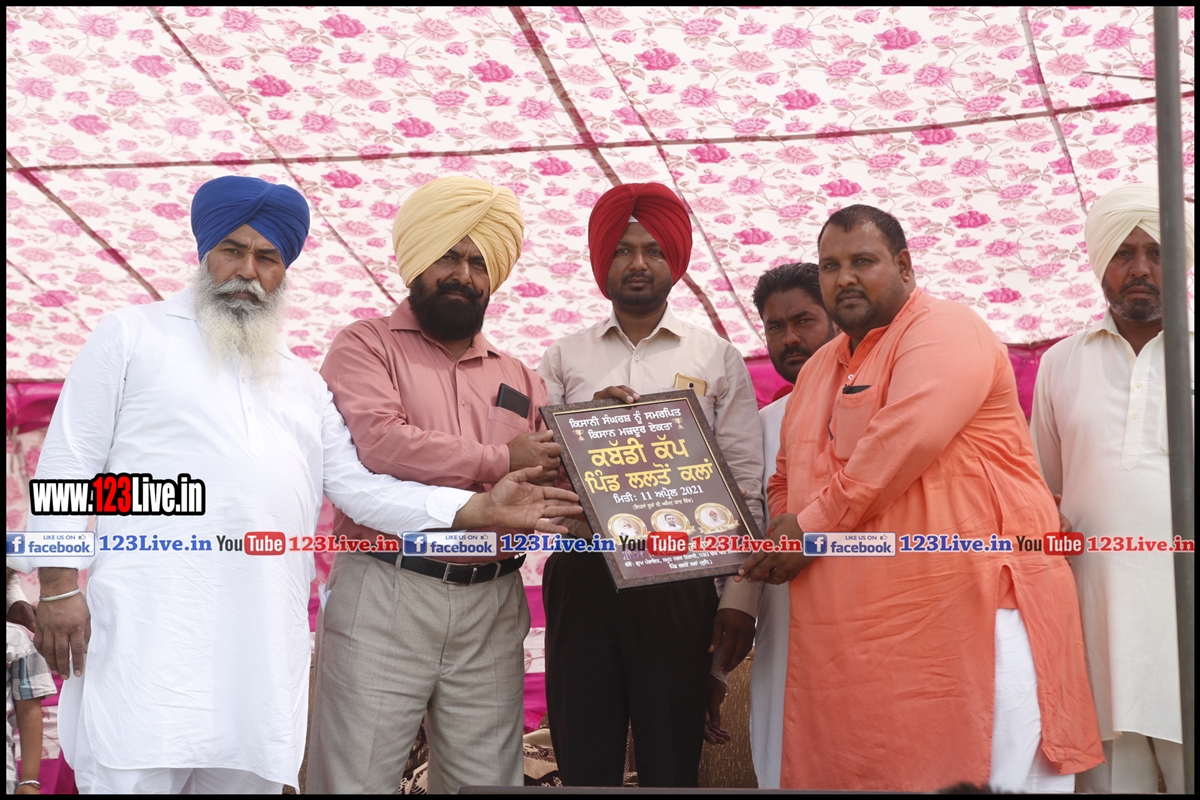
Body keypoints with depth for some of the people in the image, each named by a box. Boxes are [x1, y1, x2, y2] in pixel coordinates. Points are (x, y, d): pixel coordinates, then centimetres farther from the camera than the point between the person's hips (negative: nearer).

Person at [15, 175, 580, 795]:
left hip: (266, 640, 4)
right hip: (150, 627, -4)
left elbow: (362, 488, 15)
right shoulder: (132, 335, 11)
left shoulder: (304, 384, 24)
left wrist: (482, 509, 4)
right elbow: (69, 463, 5)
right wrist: (57, 586, -5)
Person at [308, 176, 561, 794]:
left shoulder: (517, 377, 20)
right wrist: (499, 460, -6)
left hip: (493, 604, 4)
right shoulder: (367, 344, 5)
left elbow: (553, 481, 19)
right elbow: (377, 441, -14)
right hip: (384, 597, -4)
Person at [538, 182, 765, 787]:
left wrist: (740, 599, -6)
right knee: (584, 759, 5)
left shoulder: (717, 359, 8)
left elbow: (746, 486, 2)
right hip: (582, 577, 1)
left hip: (679, 582, -1)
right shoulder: (564, 359, 12)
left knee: (672, 759, 4)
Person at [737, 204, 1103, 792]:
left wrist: (813, 527, -12)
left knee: (982, 774, -4)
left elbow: (907, 440, -20)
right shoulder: (817, 369, 21)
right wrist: (781, 529, 5)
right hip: (851, 634, 8)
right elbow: (787, 480, 28)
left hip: (970, 611, -7)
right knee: (856, 772, 9)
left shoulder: (944, 332, -5)